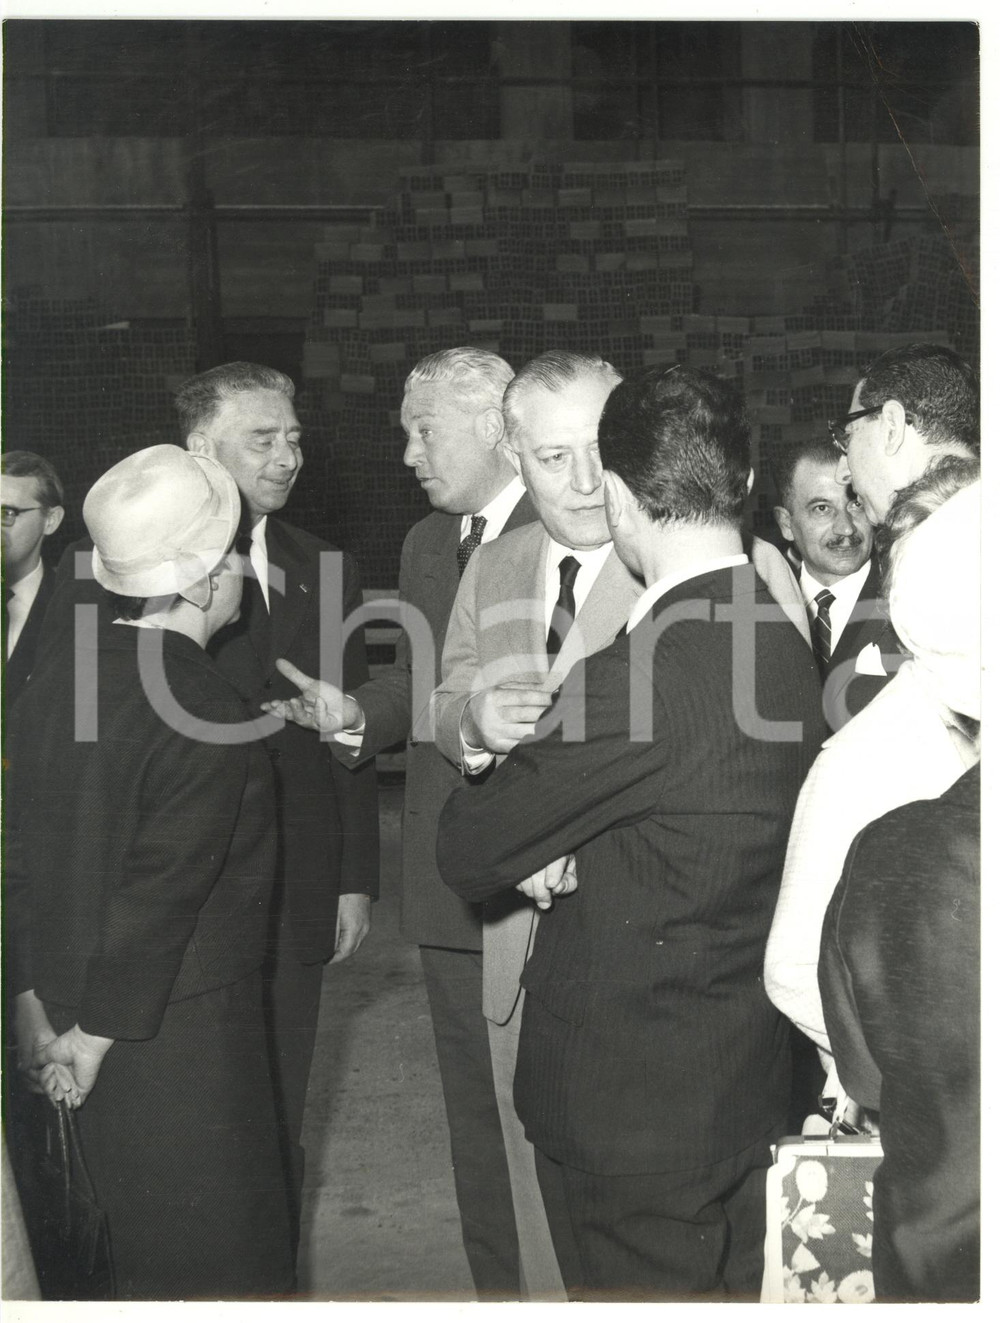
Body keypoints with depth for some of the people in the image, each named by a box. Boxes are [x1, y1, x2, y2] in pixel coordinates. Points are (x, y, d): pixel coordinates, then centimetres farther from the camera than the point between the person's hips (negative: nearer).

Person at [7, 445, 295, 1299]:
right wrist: (93, 1037, -13)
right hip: (183, 1032, -7)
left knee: (138, 1244, 20)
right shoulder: (208, 717, -20)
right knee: (211, 1259, 7)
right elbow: (161, 888, -21)